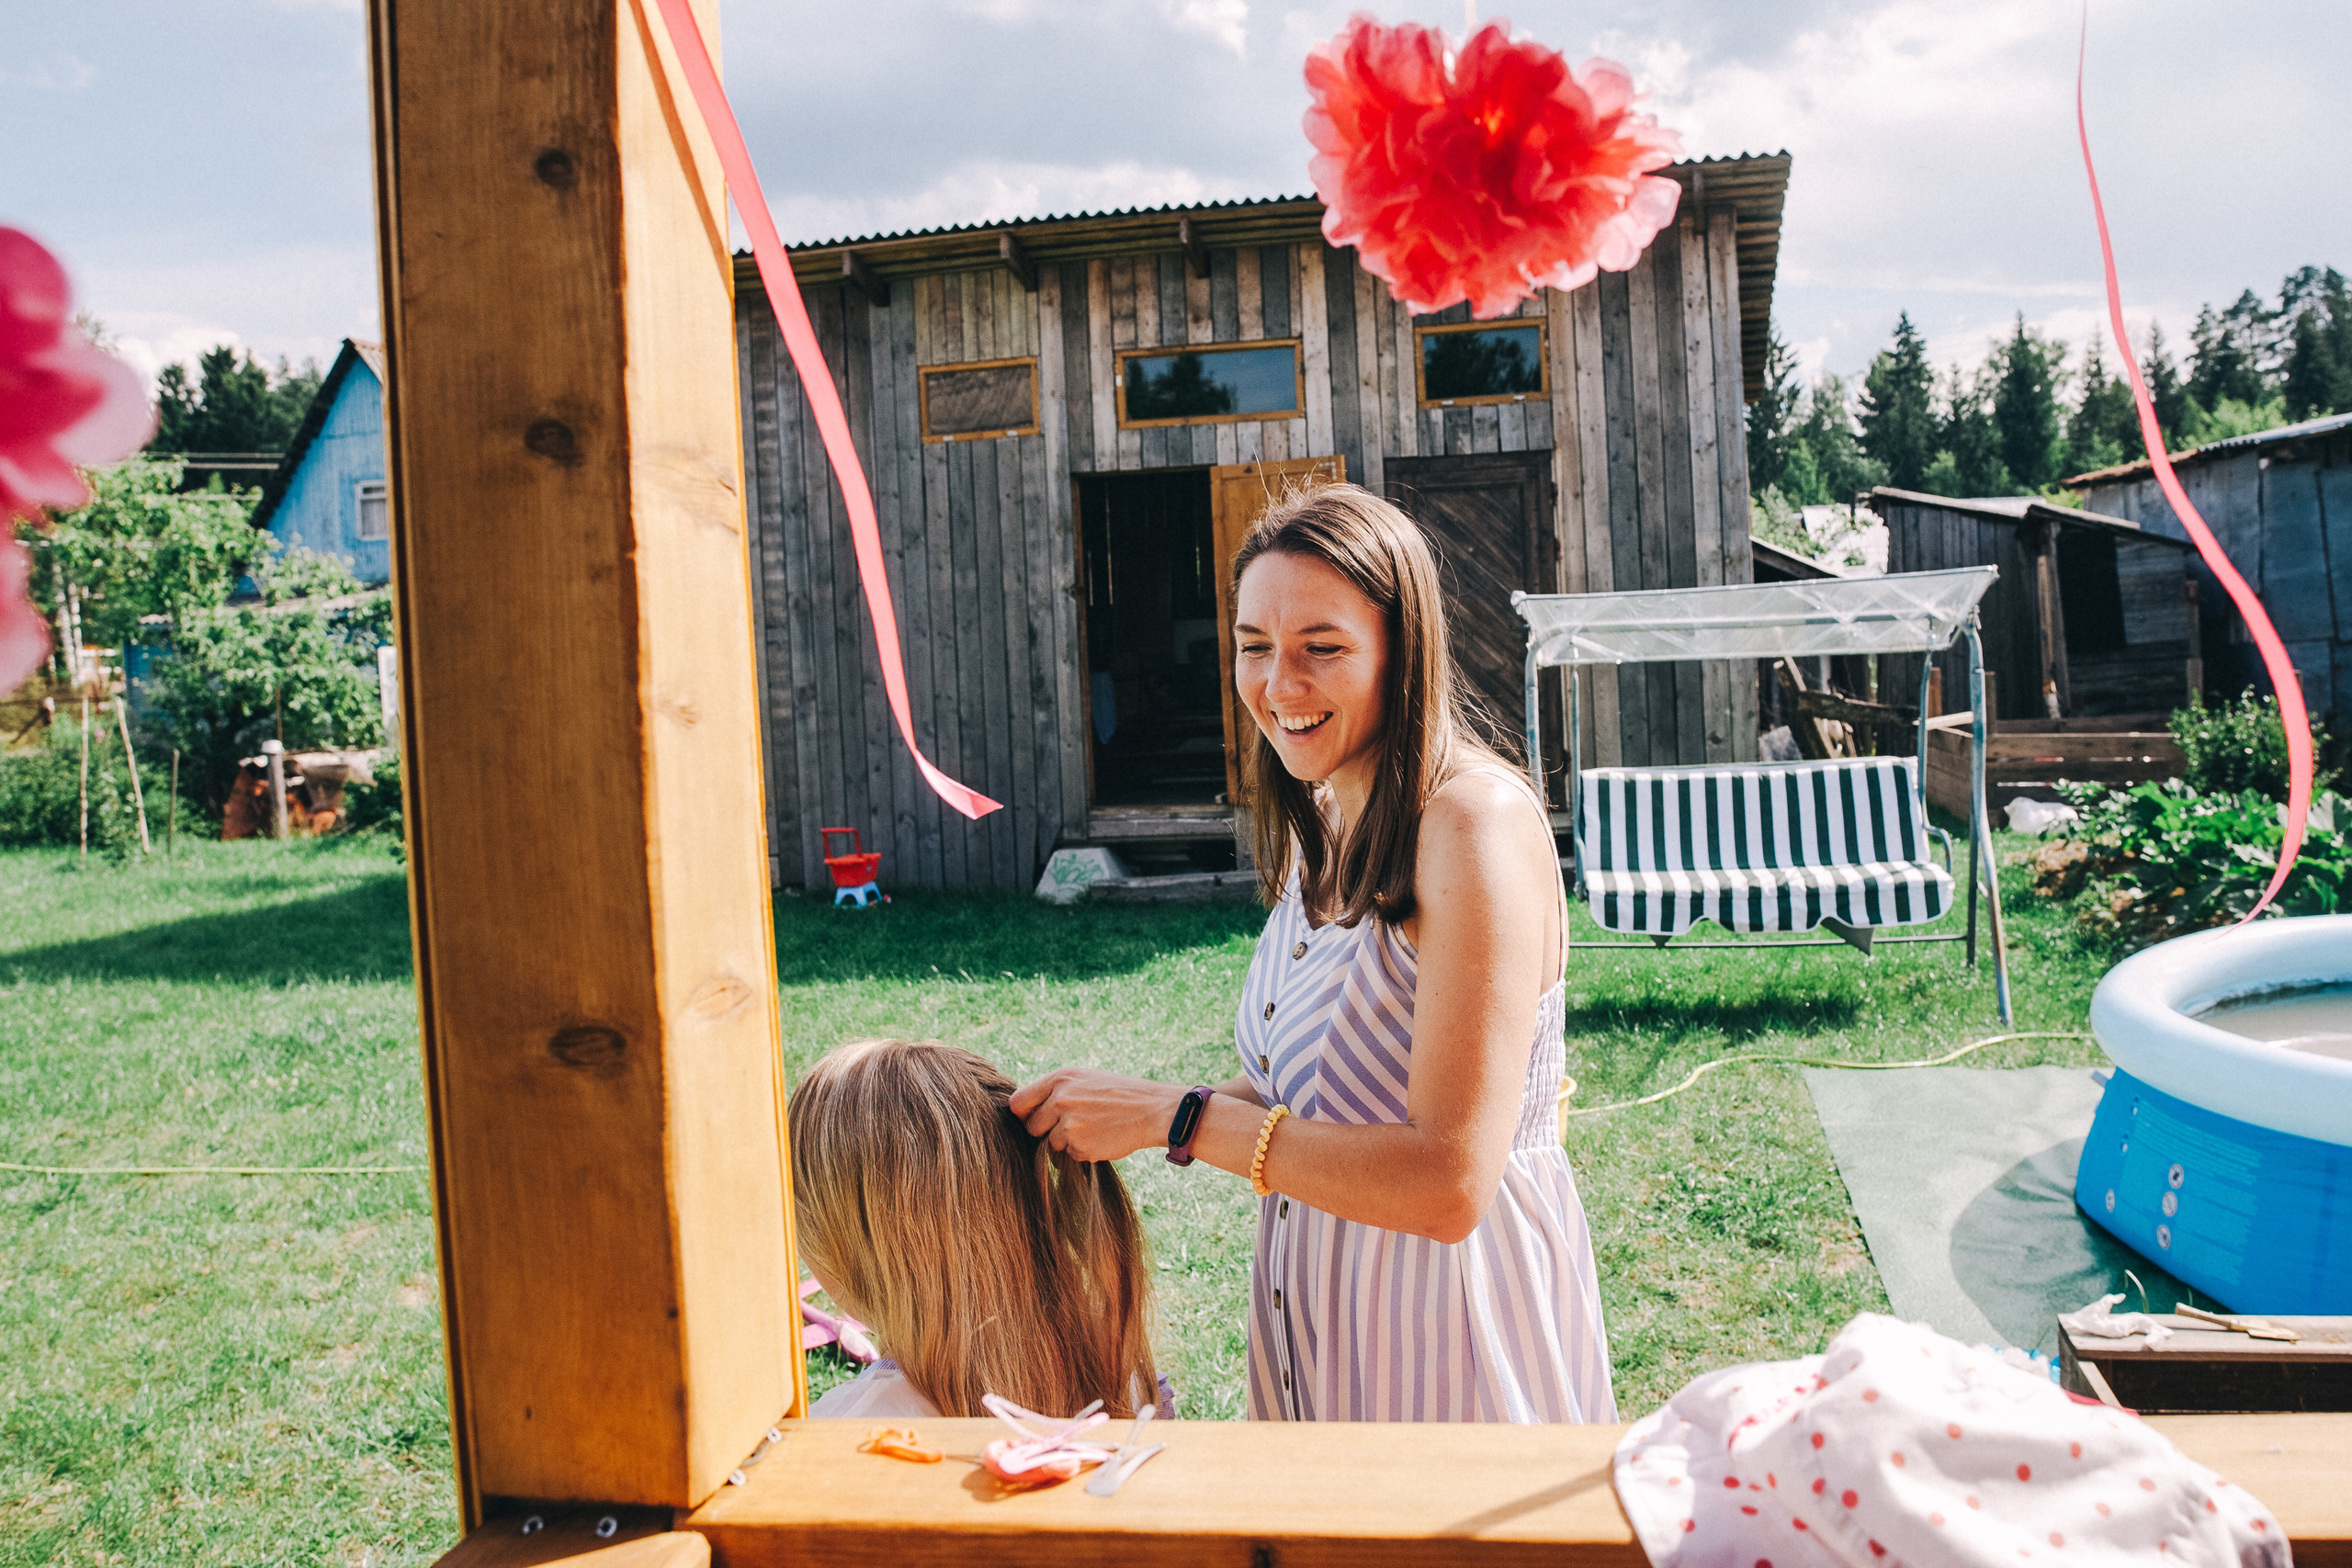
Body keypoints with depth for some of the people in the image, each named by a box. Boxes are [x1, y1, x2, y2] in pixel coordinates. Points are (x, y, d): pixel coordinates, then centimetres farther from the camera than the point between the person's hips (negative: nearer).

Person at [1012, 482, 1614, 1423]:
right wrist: (1111, 1113, -5)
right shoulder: (1316, 819, 4)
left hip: (1455, 1307, -7)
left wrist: (1175, 1117, -26)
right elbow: (1316, 1083, 8)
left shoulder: (1477, 824, -23)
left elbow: (1448, 1185, -28)